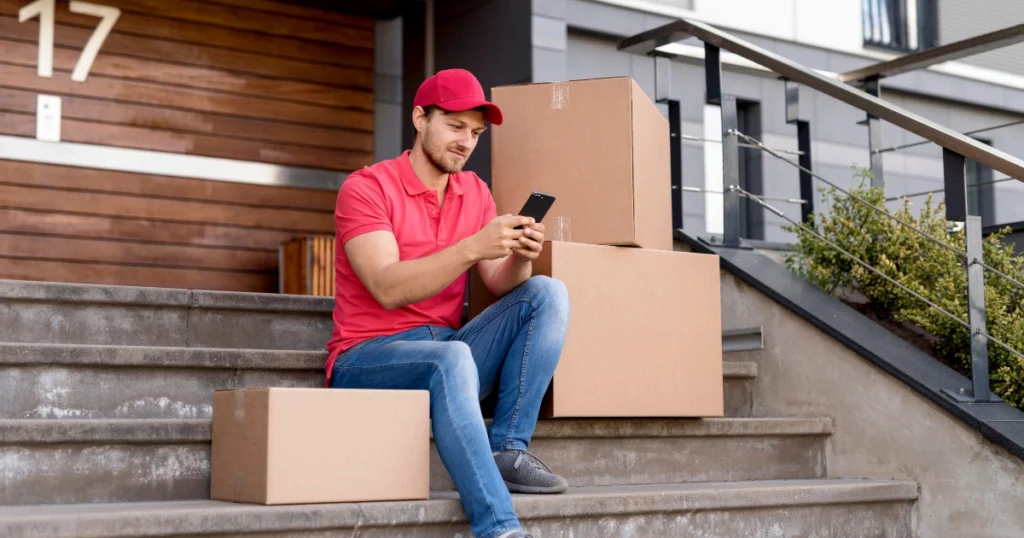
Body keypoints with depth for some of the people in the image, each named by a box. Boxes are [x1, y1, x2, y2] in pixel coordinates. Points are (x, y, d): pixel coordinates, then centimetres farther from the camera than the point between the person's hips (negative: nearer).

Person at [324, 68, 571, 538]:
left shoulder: (475, 192, 11)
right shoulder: (366, 187, -8)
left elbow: (502, 288, 4)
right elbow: (387, 289, -21)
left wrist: (520, 257, -19)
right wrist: (472, 247, -29)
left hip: (445, 357, 6)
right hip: (367, 358, -6)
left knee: (547, 293, -13)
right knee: (452, 358, -38)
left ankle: (507, 450, -18)